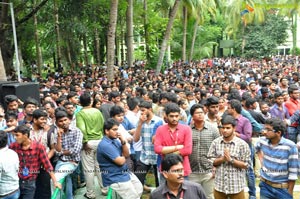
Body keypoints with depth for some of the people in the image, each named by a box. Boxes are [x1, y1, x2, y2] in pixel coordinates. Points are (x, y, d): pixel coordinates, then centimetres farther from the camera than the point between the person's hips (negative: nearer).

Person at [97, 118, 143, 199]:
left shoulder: (115, 140, 3)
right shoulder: (105, 145, -24)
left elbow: (127, 154, 6)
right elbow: (120, 161, -24)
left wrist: (123, 142, -9)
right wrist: (123, 157, -1)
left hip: (125, 173, 9)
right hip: (114, 178, -9)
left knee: (140, 190, 16)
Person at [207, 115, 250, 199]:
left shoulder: (242, 144, -8)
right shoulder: (215, 142, 0)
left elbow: (246, 165, -7)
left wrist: (230, 159, -18)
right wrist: (222, 159, -16)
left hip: (236, 186, -2)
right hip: (219, 186, 3)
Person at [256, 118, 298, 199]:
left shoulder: (290, 146, -18)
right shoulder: (263, 141, -6)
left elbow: (293, 172, -12)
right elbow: (257, 148, 20)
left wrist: (290, 192, -8)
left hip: (283, 189, -3)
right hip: (265, 186, 3)